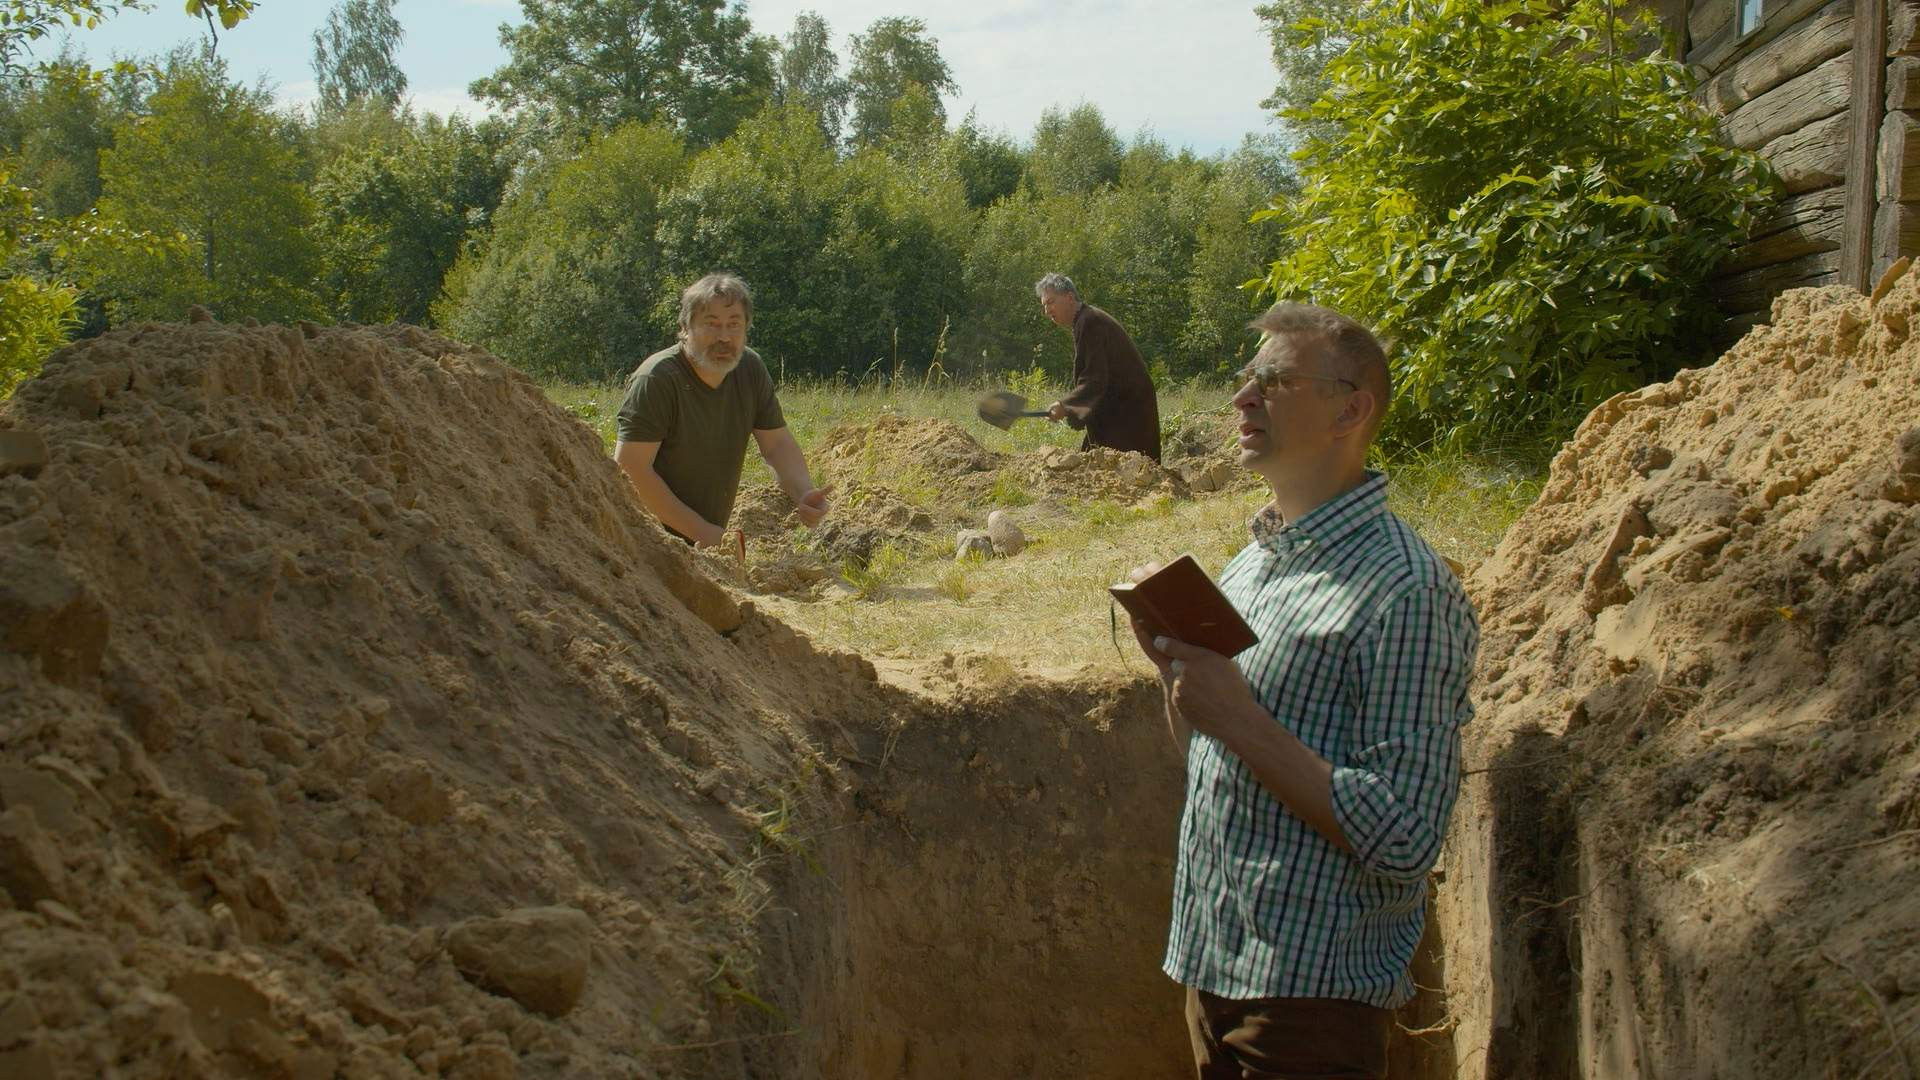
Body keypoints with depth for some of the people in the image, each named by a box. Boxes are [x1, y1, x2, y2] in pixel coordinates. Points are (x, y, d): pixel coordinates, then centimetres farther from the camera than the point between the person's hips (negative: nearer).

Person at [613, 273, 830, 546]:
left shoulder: (751, 368, 1)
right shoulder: (656, 379, -20)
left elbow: (778, 444, 7)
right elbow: (630, 469, -24)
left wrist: (803, 494, -15)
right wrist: (700, 531, -24)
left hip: (712, 536, 6)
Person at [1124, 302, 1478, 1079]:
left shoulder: (1405, 588, -17)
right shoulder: (1249, 565, 9)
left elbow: (1402, 839, -23)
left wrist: (1239, 719, -23)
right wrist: (1173, 666, -1)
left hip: (1313, 994, -7)